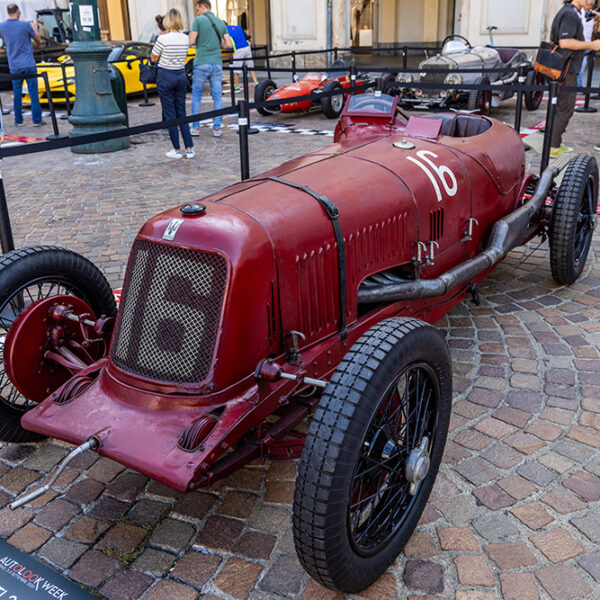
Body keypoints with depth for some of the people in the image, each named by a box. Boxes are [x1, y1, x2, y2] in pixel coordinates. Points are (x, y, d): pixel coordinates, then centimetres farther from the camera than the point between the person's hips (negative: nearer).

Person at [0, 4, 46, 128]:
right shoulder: (25, 26, -10)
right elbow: (38, 40, 3)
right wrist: (34, 28, 23)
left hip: (14, 66, 3)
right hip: (29, 64, -3)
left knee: (17, 93, 10)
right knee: (33, 92, 1)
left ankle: (18, 120, 12)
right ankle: (37, 120, 0)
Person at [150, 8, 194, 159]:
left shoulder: (163, 39, -15)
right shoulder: (185, 38, 1)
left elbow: (153, 58, -5)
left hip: (165, 76, -5)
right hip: (181, 75, 5)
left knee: (169, 114, 3)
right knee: (181, 113, 11)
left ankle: (177, 151, 5)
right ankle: (189, 149, 8)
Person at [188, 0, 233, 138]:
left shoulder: (198, 20, -3)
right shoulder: (221, 23, 11)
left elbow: (191, 41, -9)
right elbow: (229, 44, 6)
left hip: (201, 64, -3)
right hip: (217, 63, 3)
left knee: (196, 95, 7)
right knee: (217, 96, 6)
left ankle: (196, 127, 7)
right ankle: (217, 128, 3)